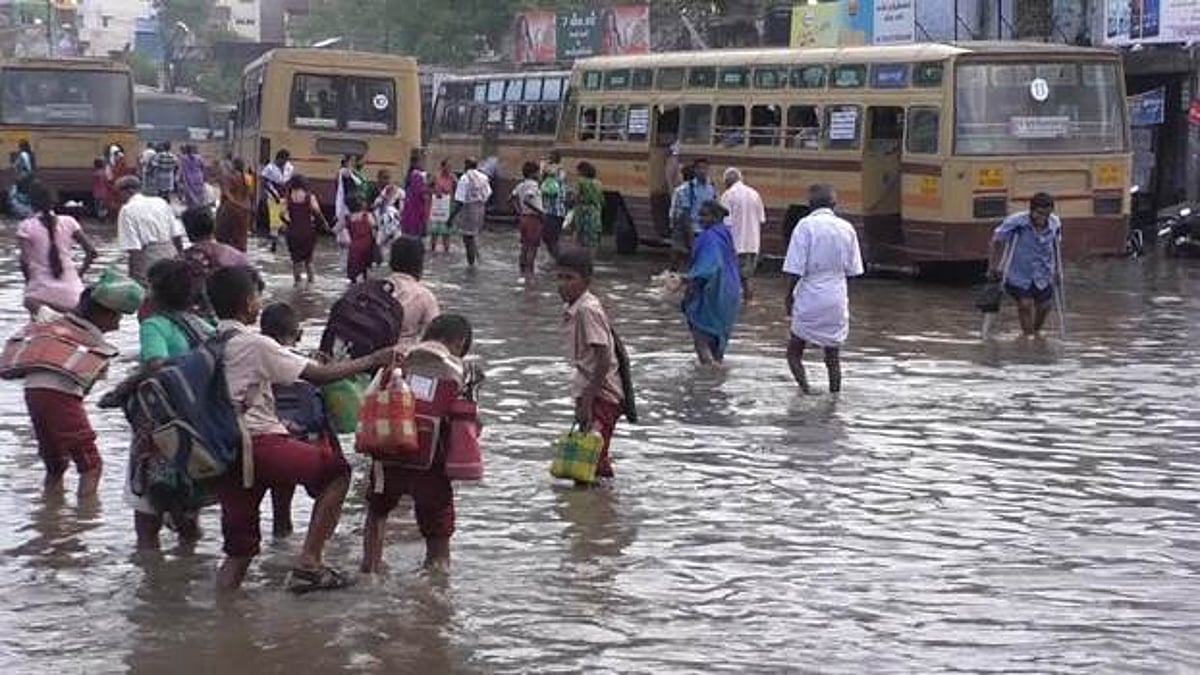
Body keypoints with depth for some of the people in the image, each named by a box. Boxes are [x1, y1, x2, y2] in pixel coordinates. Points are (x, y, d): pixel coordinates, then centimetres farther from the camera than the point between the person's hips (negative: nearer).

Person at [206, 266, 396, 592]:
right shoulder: (254, 345, -8)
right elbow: (319, 375, -7)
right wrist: (371, 361, 3)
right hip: (258, 445, -7)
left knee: (239, 547, 12)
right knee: (336, 470, 8)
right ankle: (308, 562, 1)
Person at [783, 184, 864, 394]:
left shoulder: (806, 225, -10)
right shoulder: (847, 228, 2)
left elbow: (796, 269, -12)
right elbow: (852, 269, 7)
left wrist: (789, 295, -1)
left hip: (810, 299, -4)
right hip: (838, 301, 4)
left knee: (794, 353, 8)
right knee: (833, 357, 12)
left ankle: (806, 388, -11)